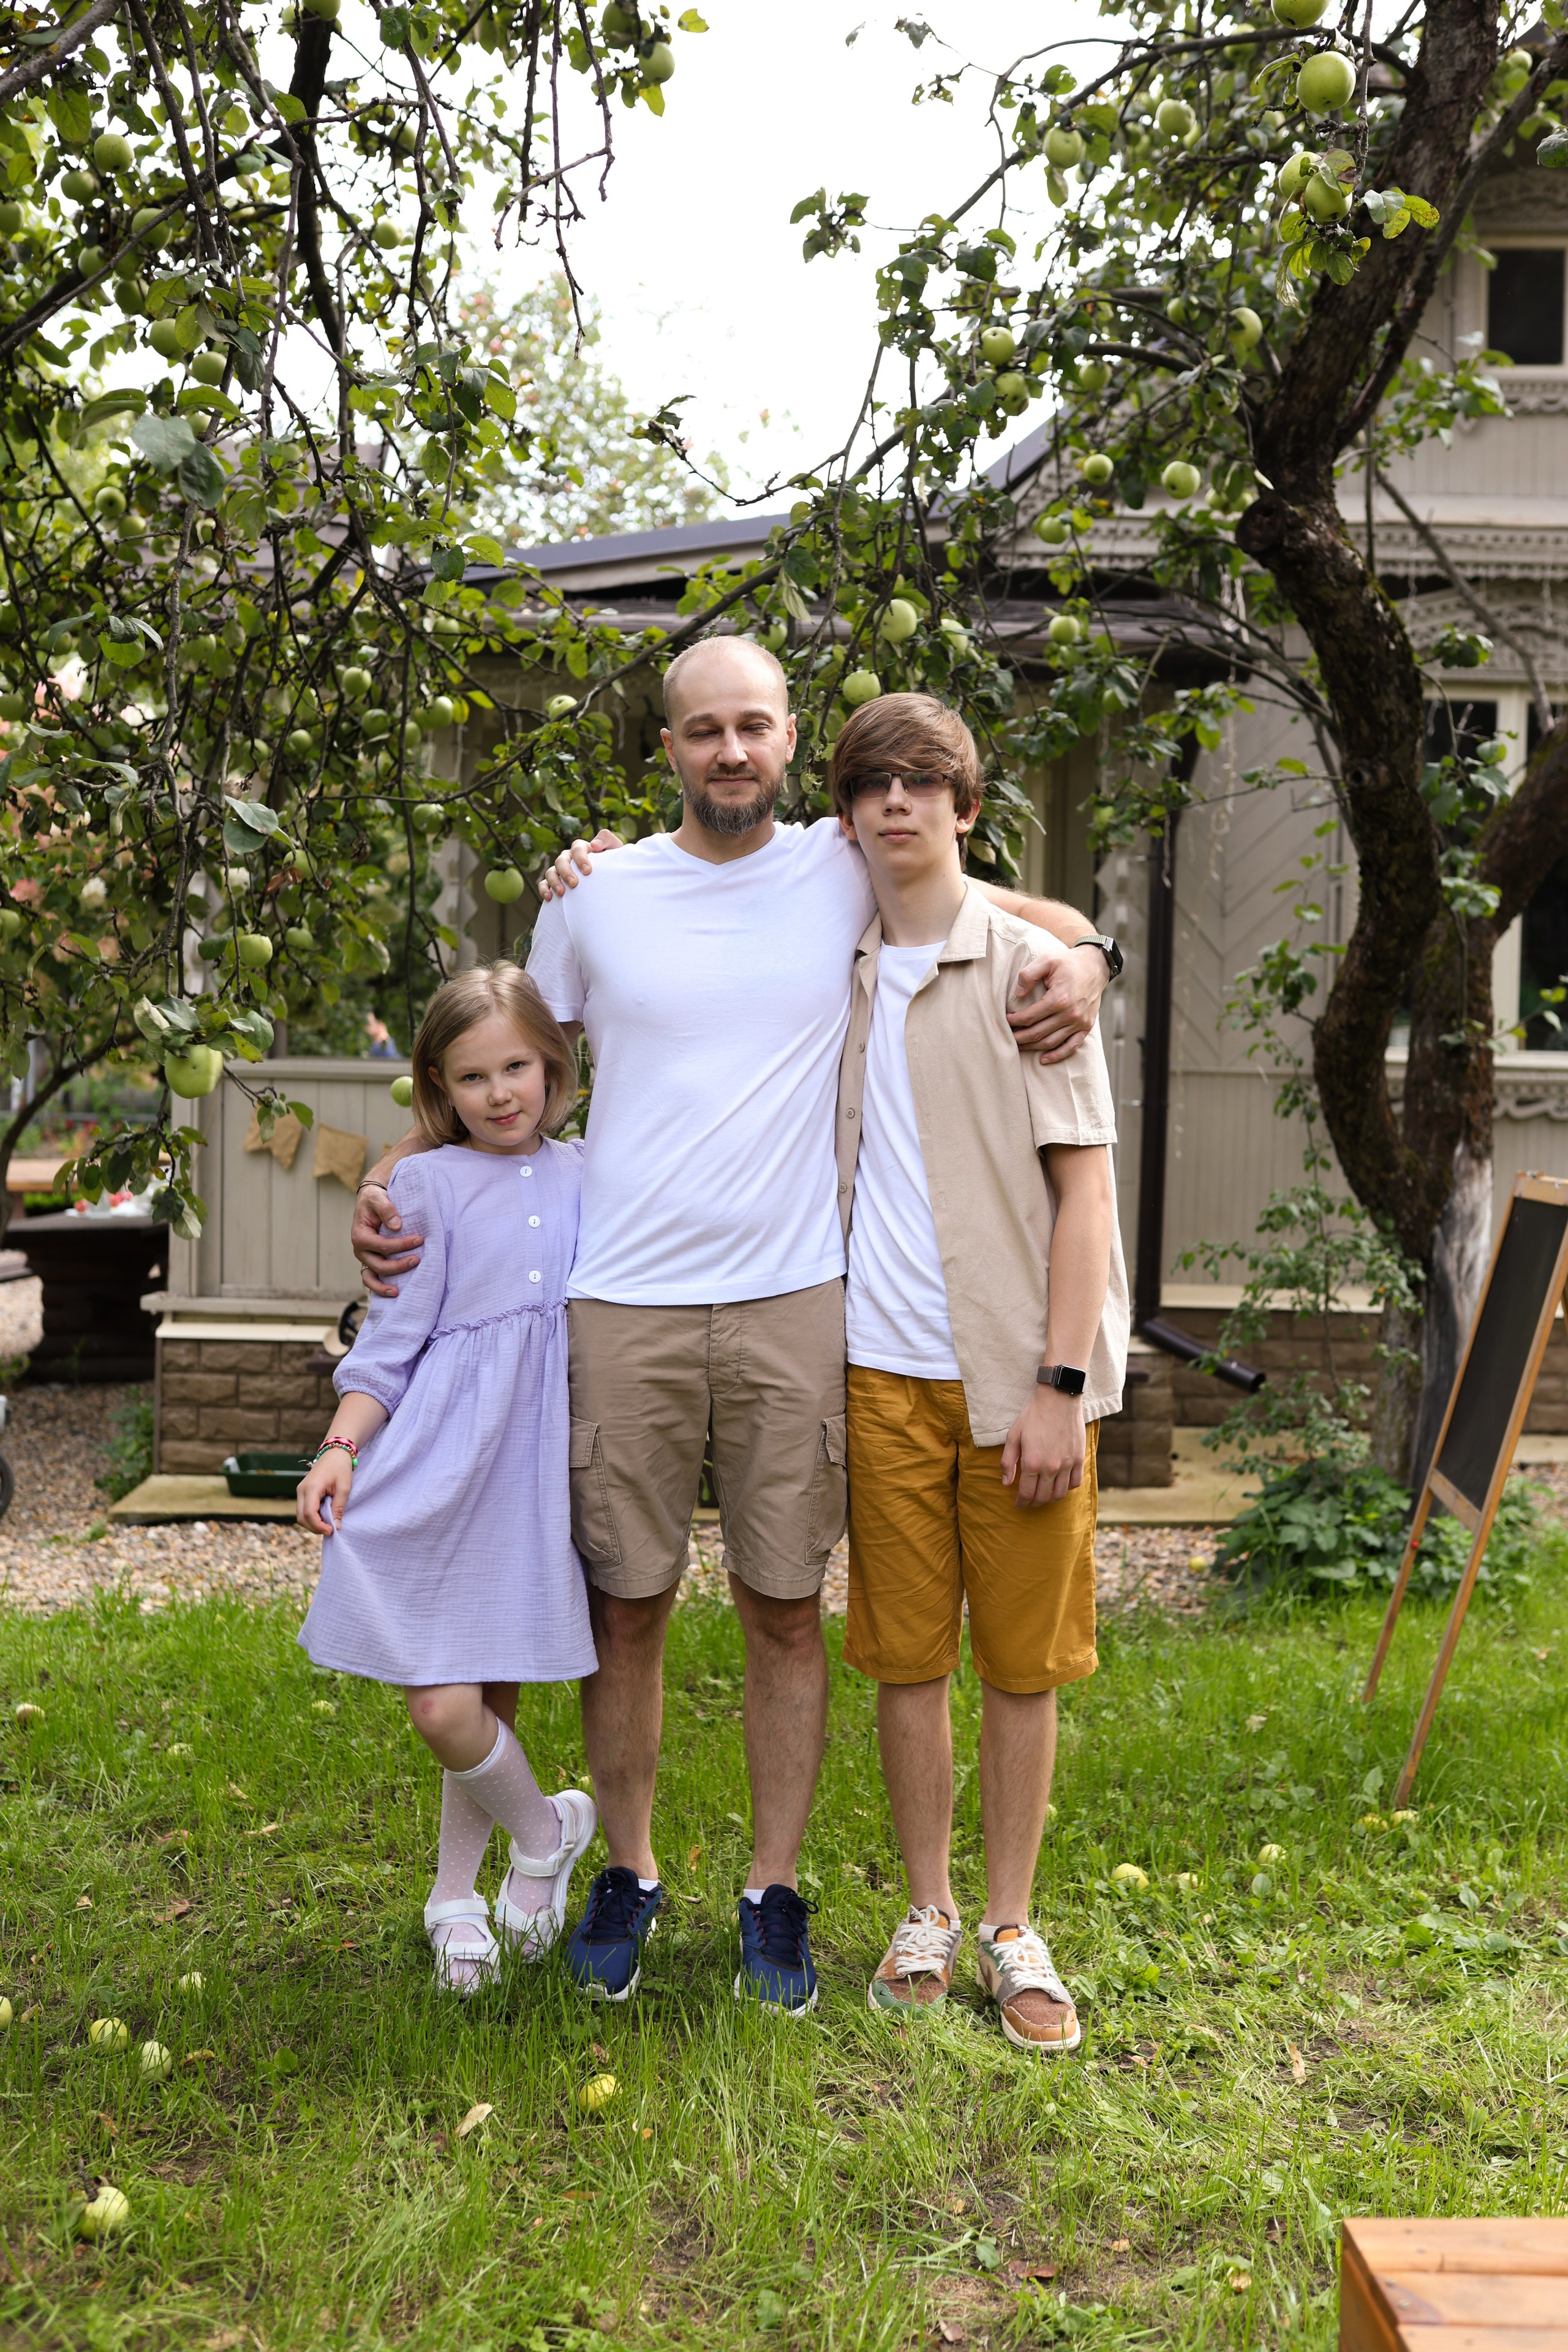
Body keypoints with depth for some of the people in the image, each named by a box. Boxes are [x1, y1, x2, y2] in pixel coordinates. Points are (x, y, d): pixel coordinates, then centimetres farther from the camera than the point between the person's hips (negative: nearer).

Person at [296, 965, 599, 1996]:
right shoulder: (428, 1184, 0)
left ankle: (455, 1894, 33)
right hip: (438, 1471, -3)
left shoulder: (581, 1174, 11)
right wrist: (340, 1447, -8)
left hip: (536, 1471, 3)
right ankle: (545, 1829, 22)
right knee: (444, 1709, -8)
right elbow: (391, 1335, 1)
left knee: (498, 1695, 10)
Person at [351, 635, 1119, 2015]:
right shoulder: (596, 896, 6)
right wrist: (389, 1179, 4)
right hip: (623, 1305, 0)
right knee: (627, 1606, 9)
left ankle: (776, 1892, 23)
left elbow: (1026, 910, 16)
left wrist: (1082, 958, -7)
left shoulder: (845, 872, 5)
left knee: (787, 1608, 7)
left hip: (794, 1304, 0)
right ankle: (628, 1874, 29)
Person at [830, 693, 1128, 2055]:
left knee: (1023, 1658, 6)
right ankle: (928, 1915, 26)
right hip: (884, 1365, 3)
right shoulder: (834, 977, 9)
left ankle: (1013, 1930, 23)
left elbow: (1085, 1189, -6)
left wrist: (1060, 1381, -12)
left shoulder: (1030, 969, -2)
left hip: (1017, 1369, -3)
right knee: (904, 1650, 9)